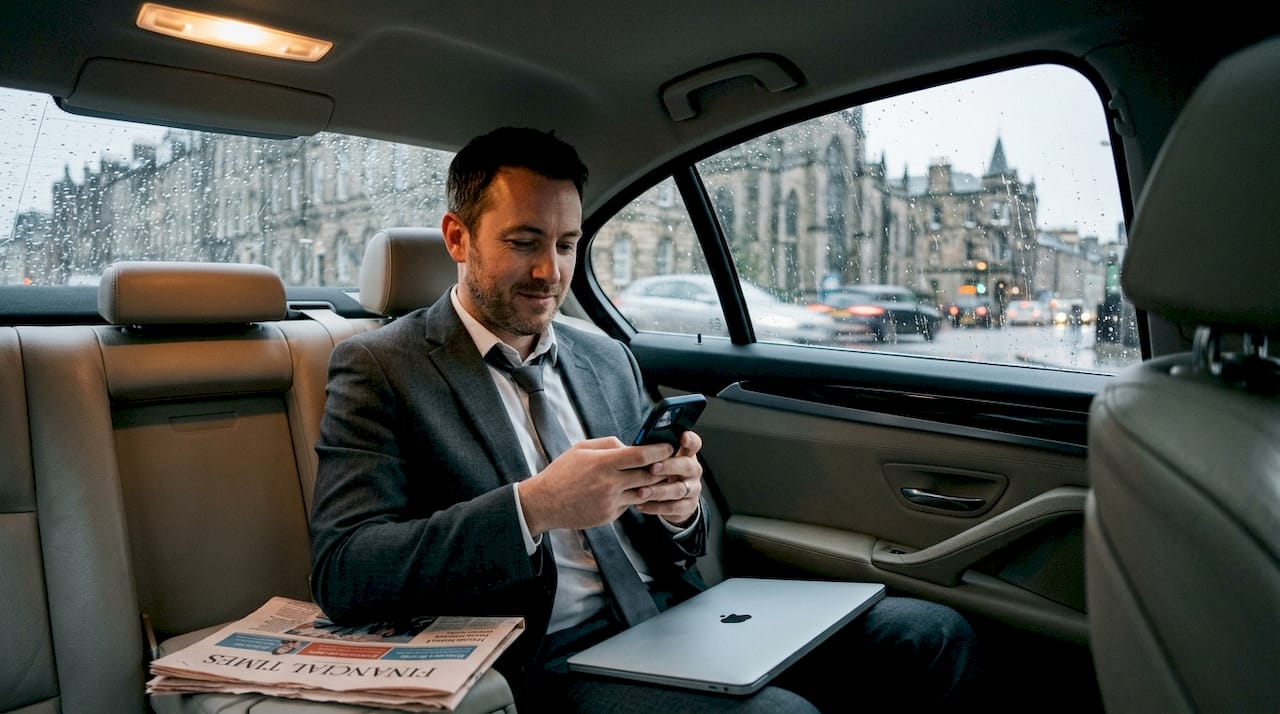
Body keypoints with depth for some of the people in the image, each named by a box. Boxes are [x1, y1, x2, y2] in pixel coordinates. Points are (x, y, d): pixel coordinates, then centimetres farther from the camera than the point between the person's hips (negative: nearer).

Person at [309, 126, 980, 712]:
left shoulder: (609, 359, 15)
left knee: (934, 634, -6)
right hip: (552, 658, -5)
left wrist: (679, 509, -8)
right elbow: (341, 574, -13)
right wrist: (534, 505, -24)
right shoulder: (379, 367, -1)